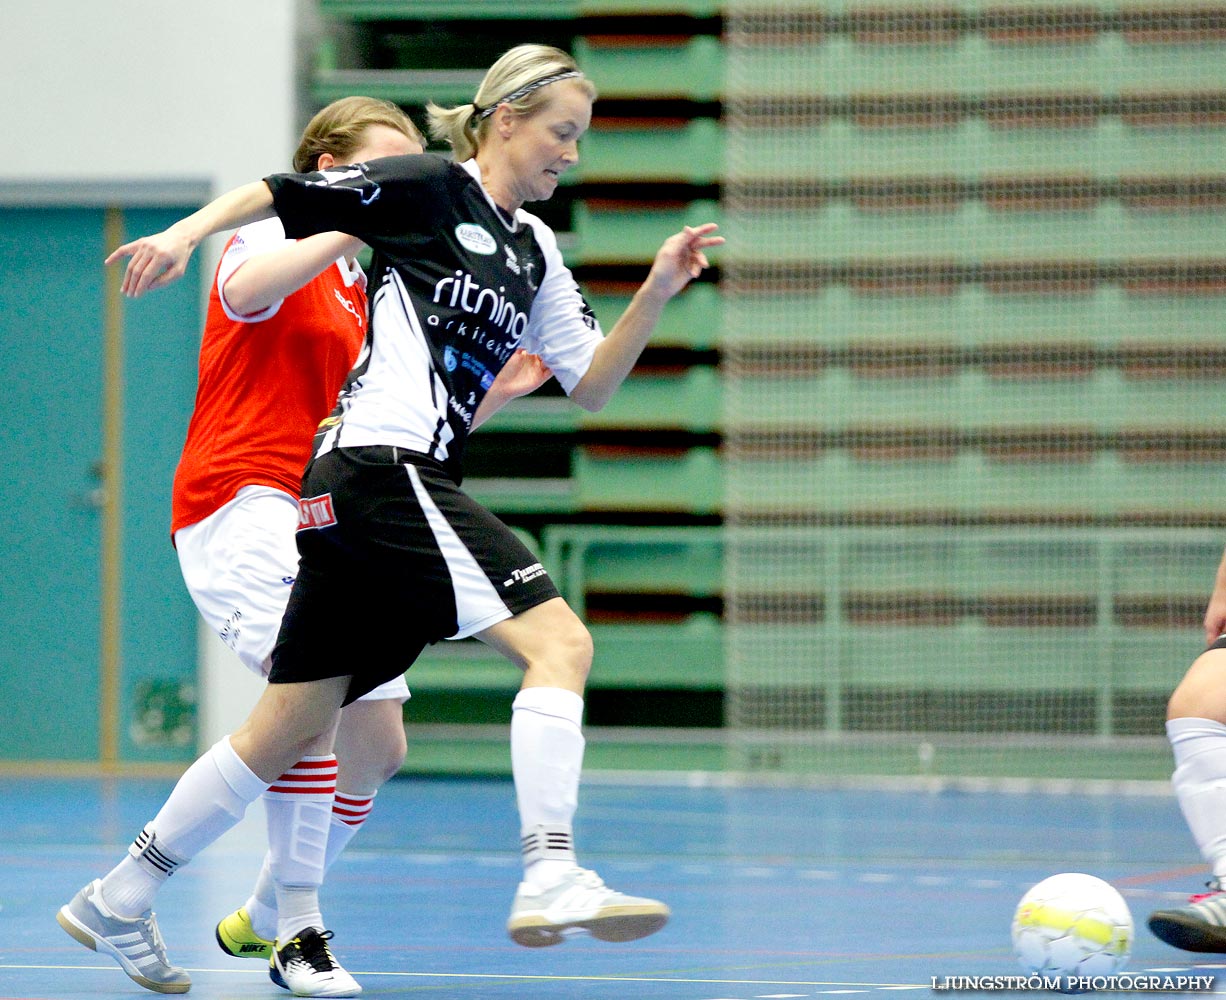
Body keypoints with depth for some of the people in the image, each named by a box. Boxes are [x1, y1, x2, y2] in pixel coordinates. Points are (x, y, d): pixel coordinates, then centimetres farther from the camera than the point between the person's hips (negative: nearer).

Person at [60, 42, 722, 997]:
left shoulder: (535, 251, 20)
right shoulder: (428, 188, -2)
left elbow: (591, 383, 18)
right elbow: (281, 190, 0)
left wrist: (657, 291, 6)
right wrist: (189, 231, -12)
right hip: (384, 464, -9)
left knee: (290, 731, 12)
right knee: (559, 641, -19)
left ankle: (121, 902, 19)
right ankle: (549, 879, -29)